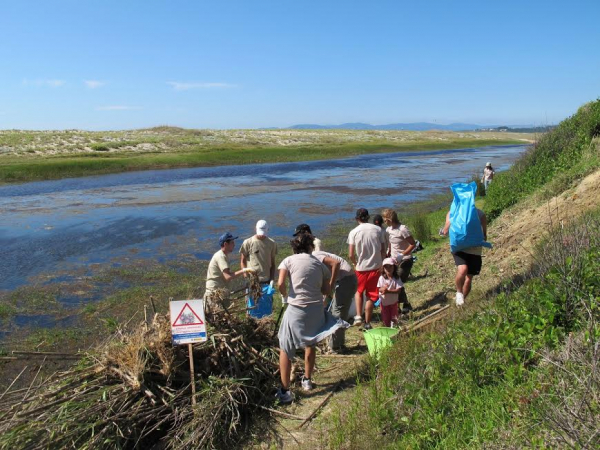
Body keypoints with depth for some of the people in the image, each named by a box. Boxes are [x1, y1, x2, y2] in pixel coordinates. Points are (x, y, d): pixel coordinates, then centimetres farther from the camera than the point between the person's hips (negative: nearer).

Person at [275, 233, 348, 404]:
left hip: (296, 309, -3)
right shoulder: (319, 264, 9)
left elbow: (280, 284, -10)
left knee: (285, 350, 8)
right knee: (310, 344, 27)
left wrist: (285, 295, 9)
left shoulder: (289, 260, 1)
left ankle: (285, 391, 5)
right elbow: (327, 291, 9)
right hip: (316, 310, 4)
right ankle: (307, 380, 41)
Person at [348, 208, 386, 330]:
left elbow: (351, 255, -11)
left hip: (361, 268, -1)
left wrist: (355, 263, 9)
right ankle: (367, 323, 19)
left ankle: (358, 316, 10)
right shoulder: (377, 229, -2)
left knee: (358, 291, 24)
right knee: (371, 296, 12)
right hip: (376, 267, 1)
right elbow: (383, 250, 1)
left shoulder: (353, 232, -8)